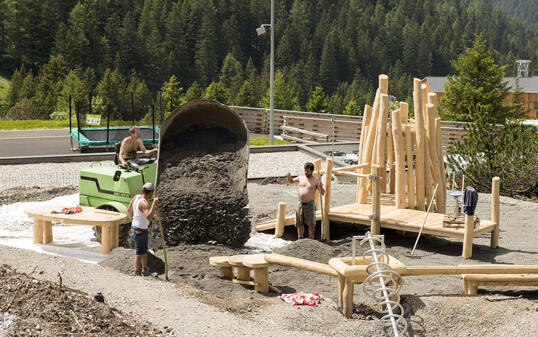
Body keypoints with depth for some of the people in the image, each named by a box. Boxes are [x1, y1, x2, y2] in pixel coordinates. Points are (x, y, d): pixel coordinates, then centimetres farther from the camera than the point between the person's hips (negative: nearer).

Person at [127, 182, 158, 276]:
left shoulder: (137, 197, 0)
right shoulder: (144, 203, -27)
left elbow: (129, 210, 13)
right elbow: (149, 217, -43)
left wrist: (133, 221, 28)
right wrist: (154, 203, -39)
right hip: (139, 230, -10)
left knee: (144, 250, 22)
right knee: (139, 253, 5)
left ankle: (145, 269, 35)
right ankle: (137, 272, 16)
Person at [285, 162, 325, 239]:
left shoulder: (316, 180, -7)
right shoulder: (301, 178, 6)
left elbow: (322, 193, -8)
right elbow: (291, 181, 20)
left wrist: (321, 187, -28)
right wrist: (289, 176, -2)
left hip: (310, 205, -4)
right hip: (300, 204, 4)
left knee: (311, 224, -1)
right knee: (299, 223, 9)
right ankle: (300, 239, 18)